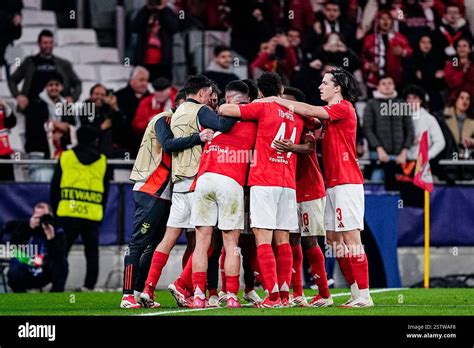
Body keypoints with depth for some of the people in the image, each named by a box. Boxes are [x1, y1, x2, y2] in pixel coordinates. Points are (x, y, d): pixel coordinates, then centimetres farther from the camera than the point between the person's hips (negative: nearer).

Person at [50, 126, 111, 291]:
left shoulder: (66, 157, 5)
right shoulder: (102, 161, 9)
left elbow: (55, 187, 5)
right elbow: (105, 192, 12)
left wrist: (55, 209, 13)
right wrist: (101, 214, 19)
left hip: (68, 212, -1)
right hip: (93, 214, 1)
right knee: (92, 251, 12)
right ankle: (89, 286, 6)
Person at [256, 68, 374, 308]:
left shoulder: (344, 108, -8)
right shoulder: (331, 114, 21)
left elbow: (310, 111, -16)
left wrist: (277, 100, -10)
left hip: (346, 183, -10)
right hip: (333, 184, 10)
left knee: (350, 237, -11)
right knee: (333, 238, 9)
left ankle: (363, 295, -11)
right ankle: (356, 293, 12)